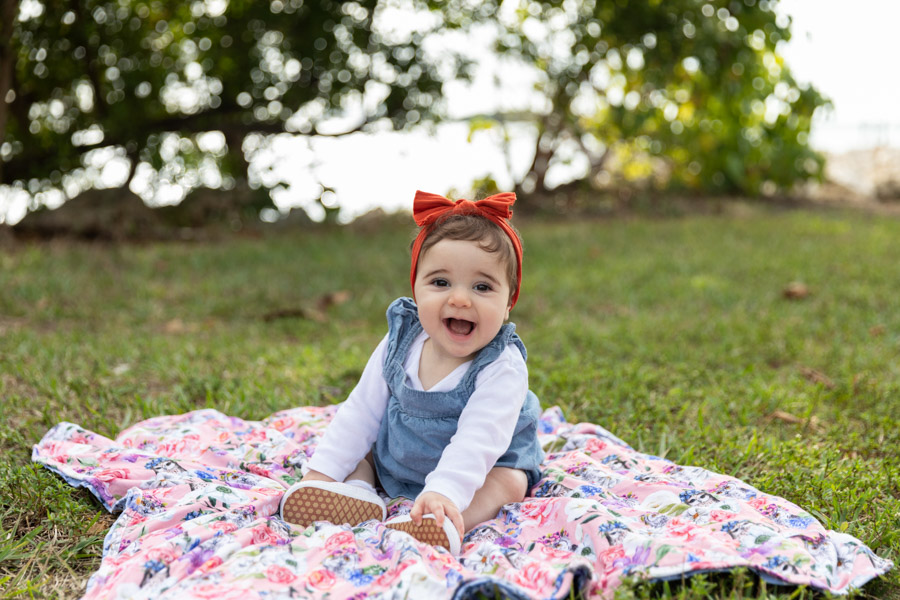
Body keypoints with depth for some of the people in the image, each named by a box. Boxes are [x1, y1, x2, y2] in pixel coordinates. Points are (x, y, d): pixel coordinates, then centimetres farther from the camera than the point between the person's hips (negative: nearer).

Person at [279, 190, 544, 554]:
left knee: (509, 484, -29)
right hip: (393, 463, 5)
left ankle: (440, 525, -52)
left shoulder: (502, 369, -27)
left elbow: (477, 440, -39)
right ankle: (358, 496, -31)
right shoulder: (399, 346, -12)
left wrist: (444, 491, -54)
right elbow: (361, 413, -4)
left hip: (481, 468, -4)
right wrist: (323, 471, -11)